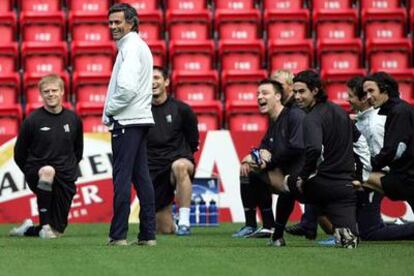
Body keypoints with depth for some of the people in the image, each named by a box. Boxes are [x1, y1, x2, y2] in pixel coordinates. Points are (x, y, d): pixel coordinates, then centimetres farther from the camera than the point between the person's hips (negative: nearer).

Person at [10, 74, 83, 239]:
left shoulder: (73, 119, 2)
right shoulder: (32, 120, -7)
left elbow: (78, 151, 17)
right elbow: (19, 154, 3)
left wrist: (70, 168, 8)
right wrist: (33, 173, 1)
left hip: (65, 179, 3)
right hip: (36, 173, -3)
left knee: (58, 231, 0)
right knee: (48, 171, -40)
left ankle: (28, 229, 33)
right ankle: (45, 225, -28)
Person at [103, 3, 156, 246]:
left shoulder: (130, 47, -11)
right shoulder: (141, 46, 20)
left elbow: (127, 88, -23)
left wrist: (109, 111, -10)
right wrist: (111, 111, 14)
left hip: (126, 122, -10)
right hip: (140, 119, 10)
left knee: (122, 177, -9)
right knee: (141, 177, 8)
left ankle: (119, 234, -11)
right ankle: (148, 234, 8)